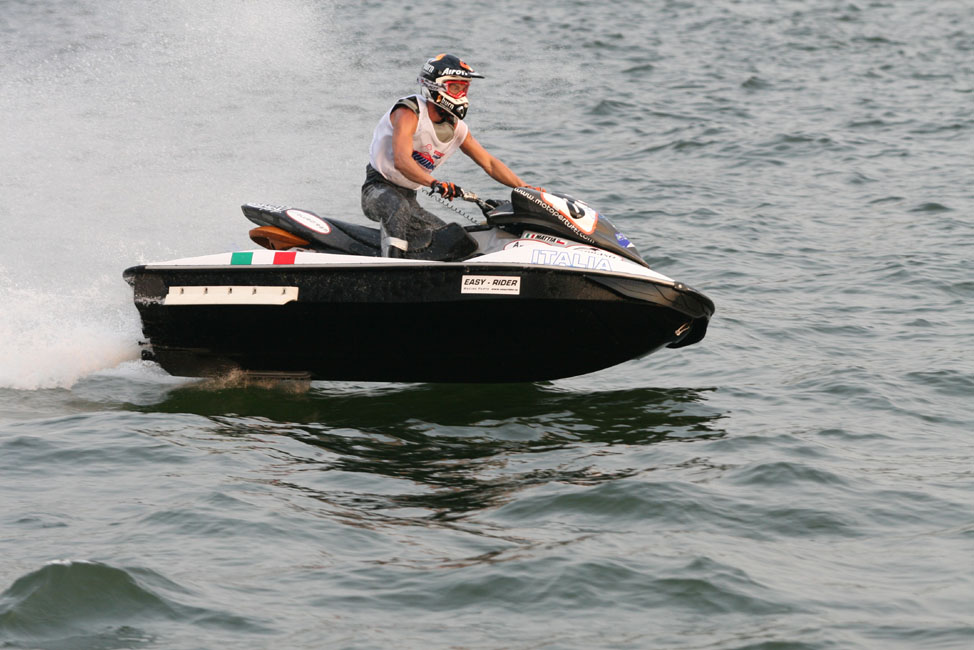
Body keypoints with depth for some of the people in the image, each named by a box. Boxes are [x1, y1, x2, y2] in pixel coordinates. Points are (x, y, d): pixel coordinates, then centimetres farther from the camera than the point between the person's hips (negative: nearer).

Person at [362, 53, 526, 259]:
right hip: (379, 188, -8)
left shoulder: (458, 129, 4)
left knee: (456, 241, -4)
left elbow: (489, 163, 11)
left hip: (408, 198, 8)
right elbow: (401, 161, -34)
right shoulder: (409, 113, -19)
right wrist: (434, 183, -50)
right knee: (397, 208, -41)